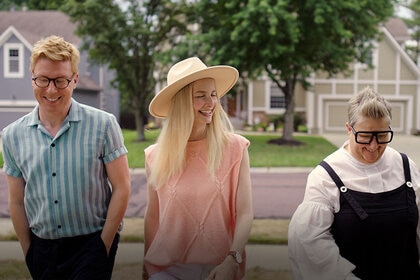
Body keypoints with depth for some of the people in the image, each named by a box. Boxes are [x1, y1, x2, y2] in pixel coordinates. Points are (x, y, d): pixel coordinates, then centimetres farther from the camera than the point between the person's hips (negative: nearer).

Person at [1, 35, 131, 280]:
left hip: (91, 244, -3)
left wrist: (104, 245, -8)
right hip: (41, 248, 3)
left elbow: (121, 188, -8)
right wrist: (28, 250, 7)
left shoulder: (103, 125, -10)